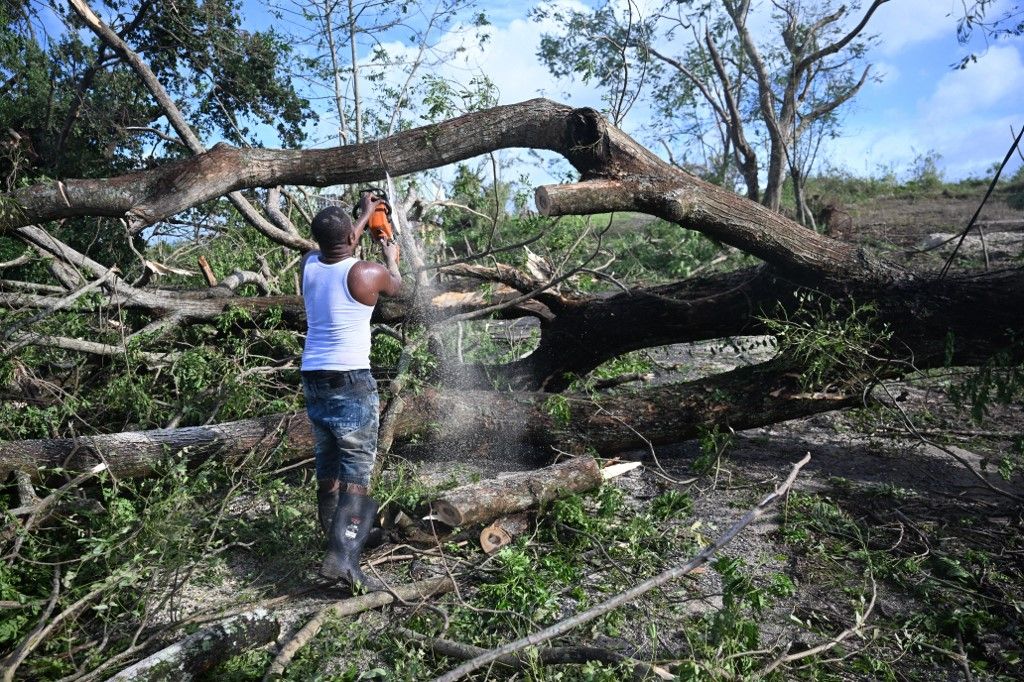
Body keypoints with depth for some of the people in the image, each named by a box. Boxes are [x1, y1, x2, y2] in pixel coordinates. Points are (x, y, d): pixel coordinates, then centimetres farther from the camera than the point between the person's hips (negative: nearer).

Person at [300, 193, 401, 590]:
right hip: (351, 382, -6)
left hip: (313, 379, 6)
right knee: (357, 471, -6)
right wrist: (391, 258, 34)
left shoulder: (309, 265, 3)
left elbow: (335, 253, 27)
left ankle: (335, 537, 27)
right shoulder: (367, 273, -11)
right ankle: (343, 557, -16)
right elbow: (396, 286, 12)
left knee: (328, 466, 16)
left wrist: (365, 214, 39)